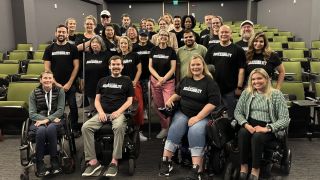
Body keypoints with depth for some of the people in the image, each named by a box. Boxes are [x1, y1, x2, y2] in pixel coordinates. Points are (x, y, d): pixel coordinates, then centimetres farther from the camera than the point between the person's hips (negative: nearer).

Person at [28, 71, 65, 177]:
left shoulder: (59, 91, 3)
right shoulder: (34, 93, 4)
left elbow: (60, 110, -4)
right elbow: (32, 114, -3)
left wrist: (47, 119, -19)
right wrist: (48, 119, -17)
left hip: (54, 120, 0)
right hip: (38, 121, 1)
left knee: (50, 128, -35)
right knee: (41, 130, -34)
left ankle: (54, 162, -22)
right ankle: (39, 164, -21)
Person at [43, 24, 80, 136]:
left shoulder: (72, 48, 2)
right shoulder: (50, 49, 6)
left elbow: (76, 66, -2)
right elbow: (47, 68, 3)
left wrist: (69, 83, -9)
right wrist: (55, 83, -6)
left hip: (70, 84, -1)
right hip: (55, 84, 2)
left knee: (73, 106, 1)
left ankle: (75, 128, 13)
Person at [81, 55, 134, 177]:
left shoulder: (126, 81, 10)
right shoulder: (103, 81, 19)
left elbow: (129, 101, 4)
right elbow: (97, 100, 15)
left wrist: (118, 112, -12)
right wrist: (101, 112, -5)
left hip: (119, 113, -3)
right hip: (103, 113, 4)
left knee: (119, 127, -38)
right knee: (86, 127, -23)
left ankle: (114, 162, -30)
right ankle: (93, 161, -20)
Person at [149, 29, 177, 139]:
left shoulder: (171, 51, -1)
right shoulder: (154, 50, 6)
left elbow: (173, 68, -5)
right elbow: (150, 67, 3)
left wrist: (163, 79, -15)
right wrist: (159, 78, -11)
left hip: (169, 82, -3)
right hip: (155, 81, 3)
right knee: (158, 106, 7)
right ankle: (164, 127, 20)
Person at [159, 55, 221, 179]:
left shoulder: (210, 82, -4)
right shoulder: (185, 80, 14)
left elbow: (213, 102, -14)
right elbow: (178, 94, 28)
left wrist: (198, 117, -20)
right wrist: (170, 99, 4)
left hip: (202, 116, -4)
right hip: (183, 113, 4)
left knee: (195, 131, -33)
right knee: (175, 129, -24)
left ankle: (196, 170, -31)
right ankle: (166, 161, -17)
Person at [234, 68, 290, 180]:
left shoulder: (276, 94, -3)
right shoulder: (246, 93, 8)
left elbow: (285, 119, -8)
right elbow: (237, 112, 8)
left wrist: (267, 128, -22)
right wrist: (246, 124, -12)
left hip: (269, 128, -3)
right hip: (250, 125, 3)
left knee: (257, 137, -34)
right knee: (242, 133, -31)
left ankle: (255, 170, -17)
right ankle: (243, 167, -17)